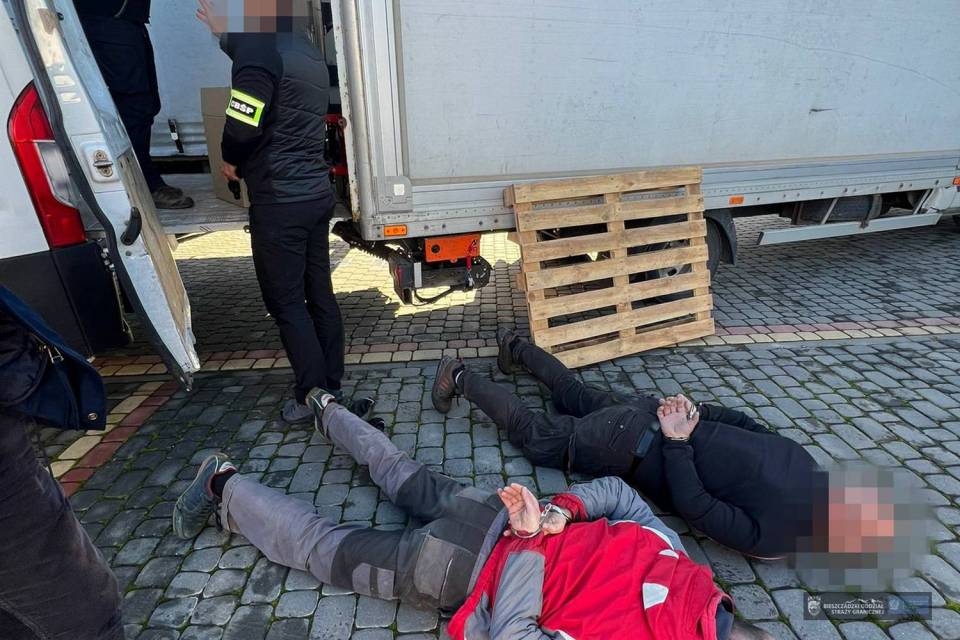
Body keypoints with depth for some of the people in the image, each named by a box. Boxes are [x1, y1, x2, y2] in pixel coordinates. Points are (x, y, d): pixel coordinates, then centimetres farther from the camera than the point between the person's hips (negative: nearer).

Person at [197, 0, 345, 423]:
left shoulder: (261, 49, -10)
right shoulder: (309, 54, 18)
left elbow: (242, 125, -18)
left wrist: (230, 160, 1)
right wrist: (225, 36, 43)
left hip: (280, 203, -8)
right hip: (317, 195, 8)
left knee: (286, 304, 0)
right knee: (320, 295, 11)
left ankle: (313, 397, 7)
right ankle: (333, 387, 20)